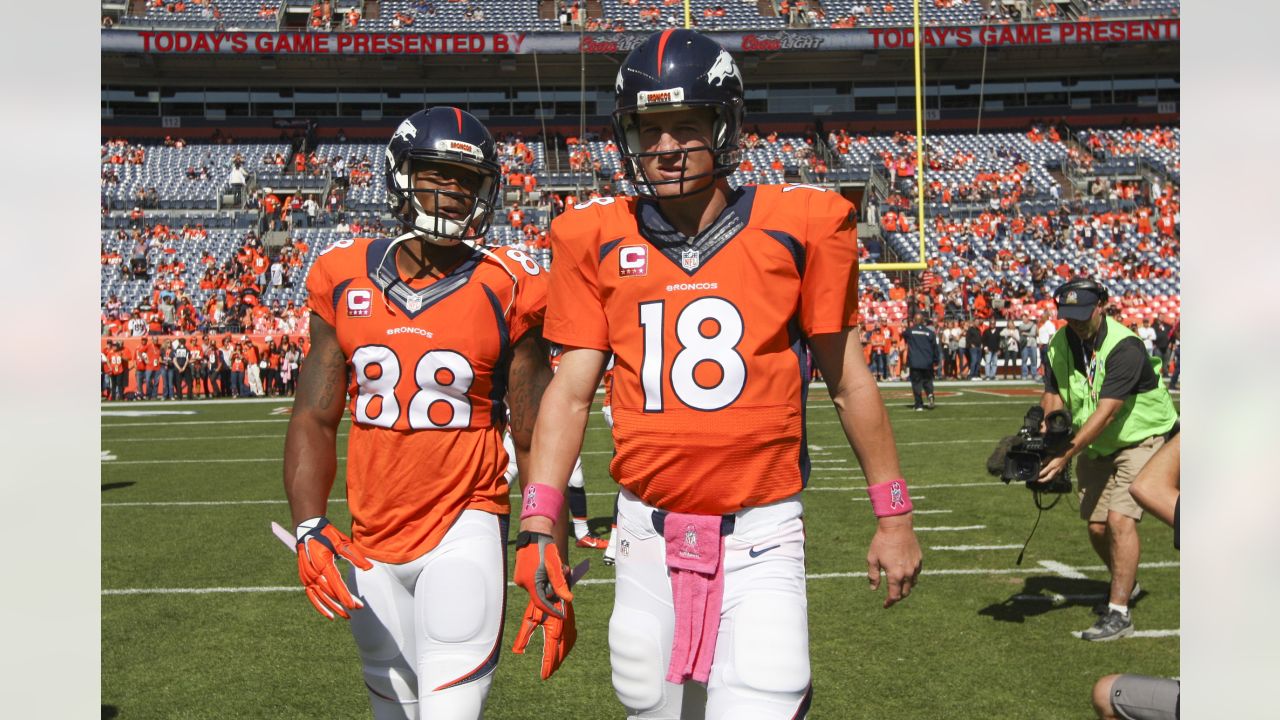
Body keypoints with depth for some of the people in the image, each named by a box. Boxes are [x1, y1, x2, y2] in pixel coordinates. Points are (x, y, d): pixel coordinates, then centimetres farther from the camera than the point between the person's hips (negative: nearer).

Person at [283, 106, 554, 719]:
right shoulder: (345, 282, 2)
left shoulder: (505, 291, -5)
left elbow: (536, 437, -2)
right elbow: (314, 419, 4)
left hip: (464, 529, -3)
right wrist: (309, 527, -9)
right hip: (372, 542, 4)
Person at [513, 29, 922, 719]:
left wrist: (894, 516, 10)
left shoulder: (798, 225, -3)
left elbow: (848, 380, 6)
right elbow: (571, 391, 4)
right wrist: (537, 526, -6)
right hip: (649, 537, 2)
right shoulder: (597, 239, 1)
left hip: (760, 539, -2)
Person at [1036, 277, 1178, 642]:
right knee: (1096, 527, 8)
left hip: (1140, 439, -6)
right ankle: (1126, 582, 37)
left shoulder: (1124, 347, -27)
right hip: (1095, 447, 6)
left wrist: (1066, 454, -38)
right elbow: (1053, 396, -6)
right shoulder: (1060, 344, -6)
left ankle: (1119, 612, -15)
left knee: (1120, 519, -20)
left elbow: (1106, 412, -33)